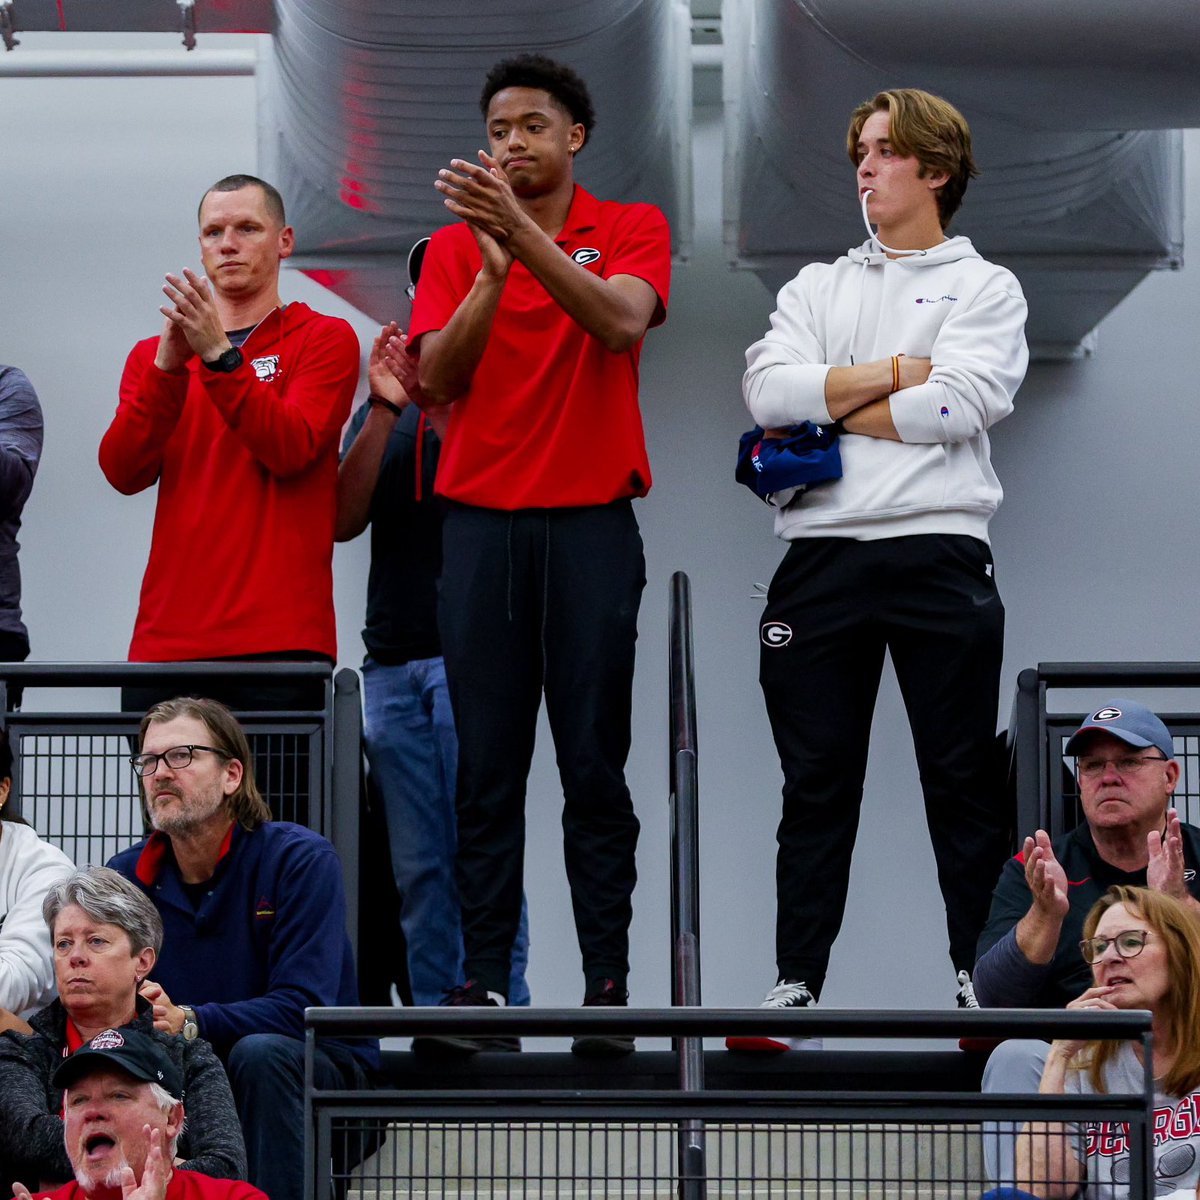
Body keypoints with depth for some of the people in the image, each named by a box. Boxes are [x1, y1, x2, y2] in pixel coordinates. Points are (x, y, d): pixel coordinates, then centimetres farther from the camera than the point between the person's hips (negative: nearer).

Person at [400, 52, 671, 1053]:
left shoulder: (630, 229, 4)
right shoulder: (455, 247, 9)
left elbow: (621, 320, -17)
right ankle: (484, 979, 3)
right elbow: (436, 377, -3)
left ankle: (608, 983, -1)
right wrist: (494, 270, -18)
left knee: (595, 765, -2)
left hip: (592, 523, -2)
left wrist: (522, 233, -27)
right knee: (486, 766, 1)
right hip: (481, 521, 2)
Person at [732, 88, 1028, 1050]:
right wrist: (895, 374, -4)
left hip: (938, 552, -3)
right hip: (821, 557, 3)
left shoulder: (984, 287, 9)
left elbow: (959, 404, -8)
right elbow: (770, 390, 2)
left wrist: (832, 408, -1)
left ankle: (983, 982, 3)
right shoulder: (818, 288, 20)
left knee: (964, 782, -1)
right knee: (816, 787, 2)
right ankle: (795, 986, 3)